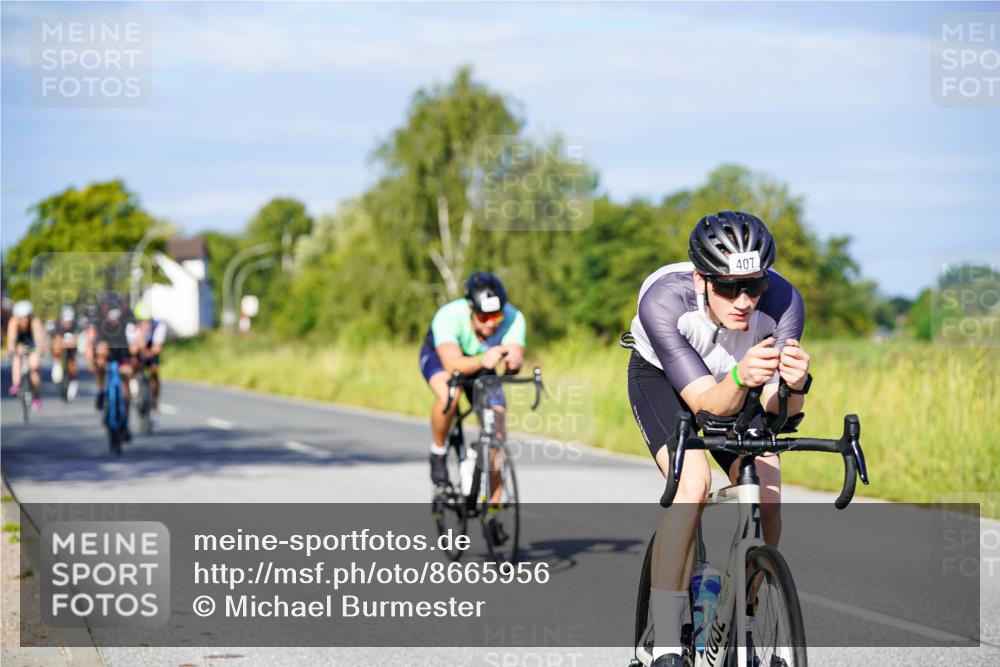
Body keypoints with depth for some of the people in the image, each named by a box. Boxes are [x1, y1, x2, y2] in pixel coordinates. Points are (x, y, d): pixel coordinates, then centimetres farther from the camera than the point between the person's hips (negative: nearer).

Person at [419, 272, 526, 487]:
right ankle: (438, 452, -9)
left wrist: (513, 360, -65)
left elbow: (517, 357, -41)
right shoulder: (448, 316, -39)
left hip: (480, 366, 3)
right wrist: (482, 361, -67)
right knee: (449, 396, -37)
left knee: (497, 432, -12)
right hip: (439, 355, -3)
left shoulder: (513, 318, -31)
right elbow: (452, 364, -49)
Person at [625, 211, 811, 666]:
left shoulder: (783, 300, -32)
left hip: (735, 383, 3)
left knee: (767, 501, -14)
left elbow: (777, 409, -33)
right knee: (693, 483, -28)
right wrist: (741, 378, -60)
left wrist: (793, 385, -55)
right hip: (662, 377, -3)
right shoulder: (663, 300, -38)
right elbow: (708, 403, -39)